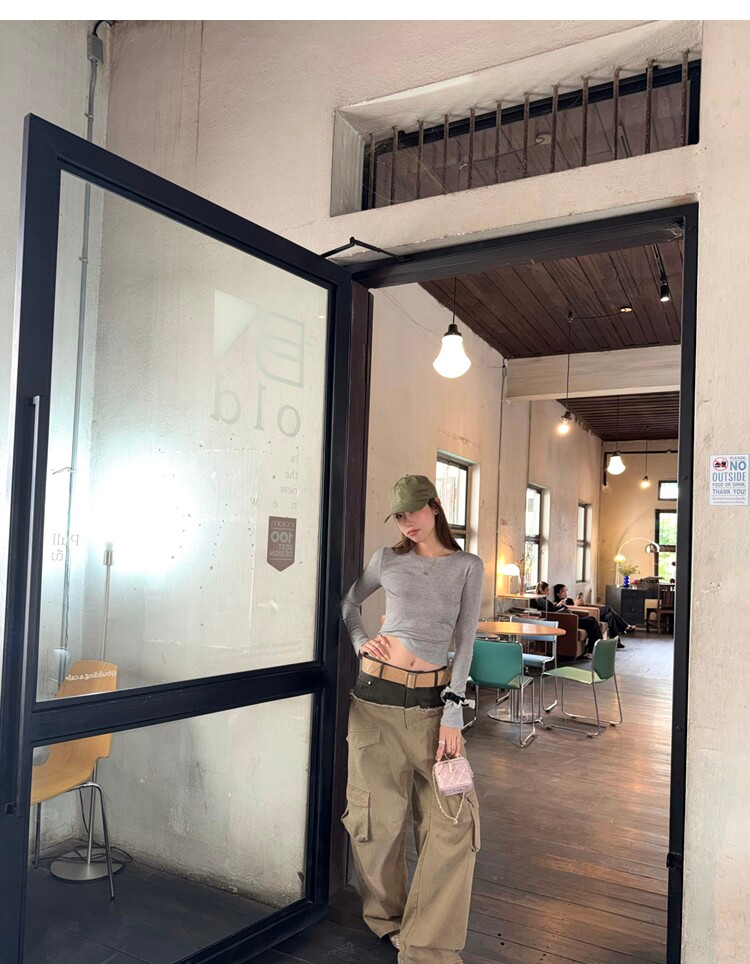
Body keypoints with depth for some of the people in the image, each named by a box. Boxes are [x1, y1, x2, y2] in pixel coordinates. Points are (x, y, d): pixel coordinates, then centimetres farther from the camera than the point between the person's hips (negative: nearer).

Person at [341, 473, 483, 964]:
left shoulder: (468, 566, 3)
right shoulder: (388, 560, 5)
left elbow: (465, 643, -1)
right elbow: (348, 602, 21)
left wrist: (453, 713, -7)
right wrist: (360, 642, 2)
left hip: (432, 700, 0)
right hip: (377, 695, 0)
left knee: (454, 814, -5)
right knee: (378, 813, 8)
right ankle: (385, 917, 31)